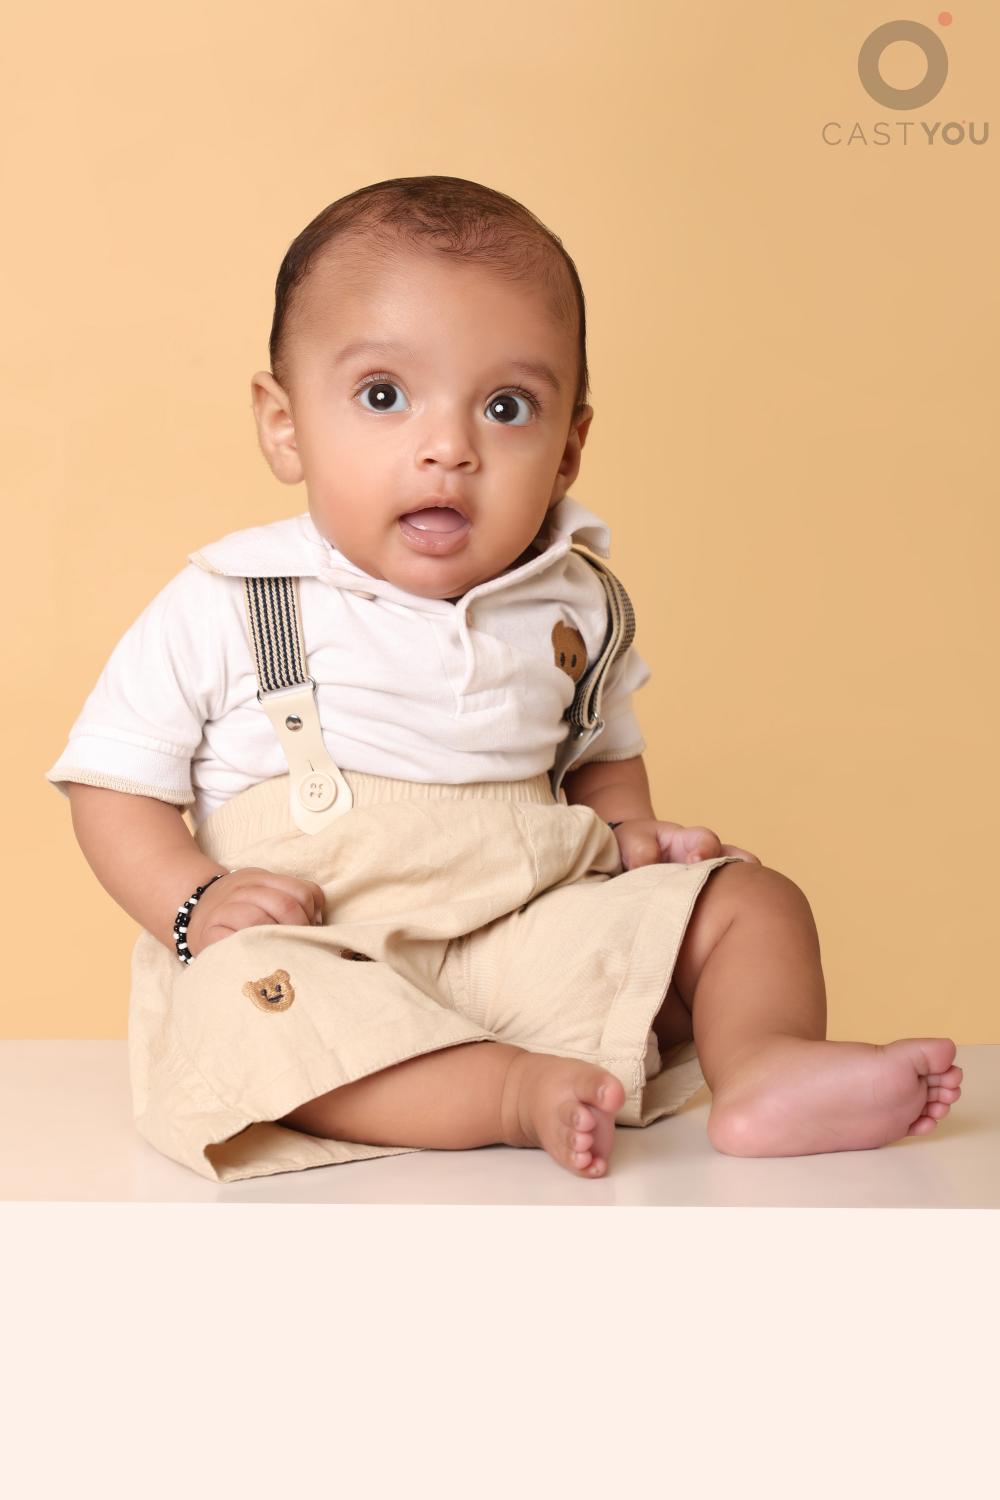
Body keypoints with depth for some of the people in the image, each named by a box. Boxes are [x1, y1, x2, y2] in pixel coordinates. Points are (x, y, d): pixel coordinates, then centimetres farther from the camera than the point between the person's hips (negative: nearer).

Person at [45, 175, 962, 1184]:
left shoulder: (575, 606, 6)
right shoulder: (224, 610, -6)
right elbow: (113, 781, 0)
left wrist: (633, 834, 4)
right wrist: (195, 902, -16)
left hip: (535, 933, 4)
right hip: (322, 952, -3)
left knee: (751, 899, -5)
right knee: (237, 988, -36)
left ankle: (766, 1064, -28)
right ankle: (517, 1093, -37)